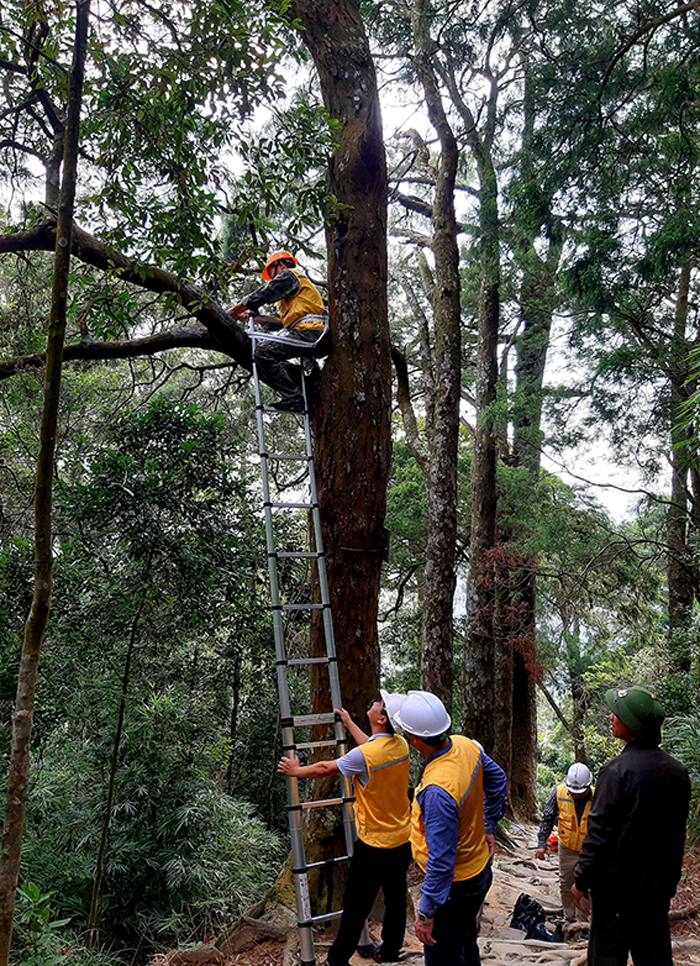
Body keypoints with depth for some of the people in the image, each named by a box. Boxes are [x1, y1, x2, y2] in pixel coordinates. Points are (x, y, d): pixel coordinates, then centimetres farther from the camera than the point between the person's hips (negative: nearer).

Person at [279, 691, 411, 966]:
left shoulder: (363, 756, -27)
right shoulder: (400, 745, -6)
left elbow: (325, 769, -12)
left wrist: (296, 771, 7)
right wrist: (349, 724, 31)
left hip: (375, 845, -7)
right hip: (403, 839, 7)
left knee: (356, 905, 9)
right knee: (396, 897, 21)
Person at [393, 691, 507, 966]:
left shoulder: (437, 791, -36)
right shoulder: (466, 746, -11)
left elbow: (441, 861, -31)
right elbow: (496, 779, 11)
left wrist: (426, 913, -20)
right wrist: (488, 828, 19)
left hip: (455, 886, -9)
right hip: (480, 869, 9)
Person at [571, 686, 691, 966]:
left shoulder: (618, 770, -21)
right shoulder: (677, 771, 1)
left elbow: (599, 833, -18)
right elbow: (677, 833, 11)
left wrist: (581, 880, -7)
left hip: (617, 885, -6)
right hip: (659, 886, 6)